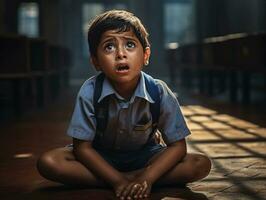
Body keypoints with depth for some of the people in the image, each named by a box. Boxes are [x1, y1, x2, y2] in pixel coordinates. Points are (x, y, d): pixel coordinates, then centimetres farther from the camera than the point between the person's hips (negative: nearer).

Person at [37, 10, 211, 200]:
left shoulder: (160, 92, -23)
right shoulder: (90, 91, -24)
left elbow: (177, 145, -17)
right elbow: (82, 147, -19)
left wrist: (146, 178, -32)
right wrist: (118, 181, -29)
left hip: (144, 155, 0)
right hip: (101, 156, 0)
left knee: (201, 165, -22)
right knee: (48, 163, -27)